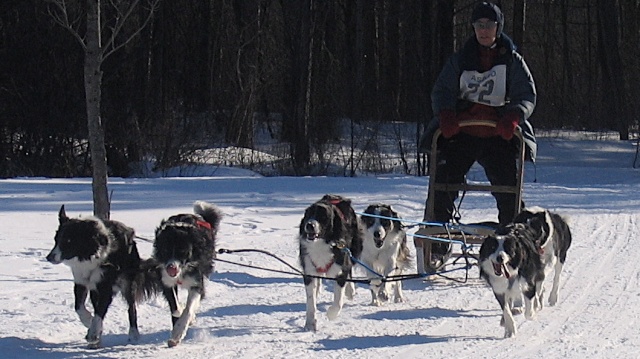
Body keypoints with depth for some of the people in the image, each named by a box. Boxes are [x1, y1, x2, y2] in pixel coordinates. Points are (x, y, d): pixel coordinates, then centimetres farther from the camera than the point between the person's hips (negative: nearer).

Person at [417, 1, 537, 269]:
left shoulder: (512, 60, 8)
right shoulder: (461, 59, 11)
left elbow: (527, 96, 2)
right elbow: (442, 91, 7)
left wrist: (513, 117, -18)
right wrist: (445, 114, -14)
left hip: (498, 135, -1)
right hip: (460, 132, 1)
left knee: (508, 188, -10)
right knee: (443, 182, -11)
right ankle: (435, 243, -7)